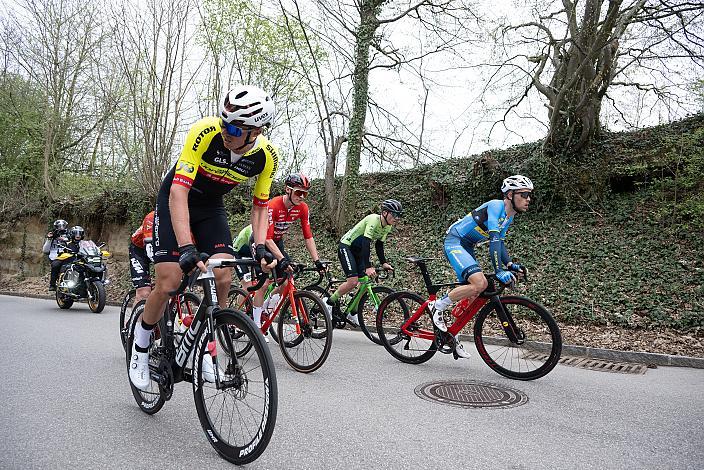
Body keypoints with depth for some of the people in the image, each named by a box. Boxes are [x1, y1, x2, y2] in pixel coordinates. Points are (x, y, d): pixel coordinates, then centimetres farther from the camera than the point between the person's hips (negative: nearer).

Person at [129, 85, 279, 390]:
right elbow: (179, 191, -36)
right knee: (168, 284, -12)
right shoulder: (205, 132, -32)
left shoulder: (267, 156, -20)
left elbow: (260, 205, -6)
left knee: (223, 279, -16)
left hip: (212, 207, 3)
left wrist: (261, 246, -22)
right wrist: (186, 248, -46)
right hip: (176, 201, -3)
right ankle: (141, 343, 17)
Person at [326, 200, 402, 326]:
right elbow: (366, 243, -35)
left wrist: (384, 263, -6)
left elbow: (379, 245, 7)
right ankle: (329, 302, 0)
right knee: (353, 281, -21)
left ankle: (352, 314, 12)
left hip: (358, 250, 9)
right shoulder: (374, 219, -27)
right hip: (346, 246, -8)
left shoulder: (388, 226, -1)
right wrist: (368, 267, -41)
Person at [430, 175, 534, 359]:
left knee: (472, 296, 5)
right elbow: (494, 239, -29)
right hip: (455, 242, -10)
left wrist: (510, 264, -1)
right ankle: (438, 306, -10)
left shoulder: (509, 216, 10)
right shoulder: (496, 206, -19)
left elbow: (500, 243, 16)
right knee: (480, 283, -27)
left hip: (467, 247, 10)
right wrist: (499, 271, -35)